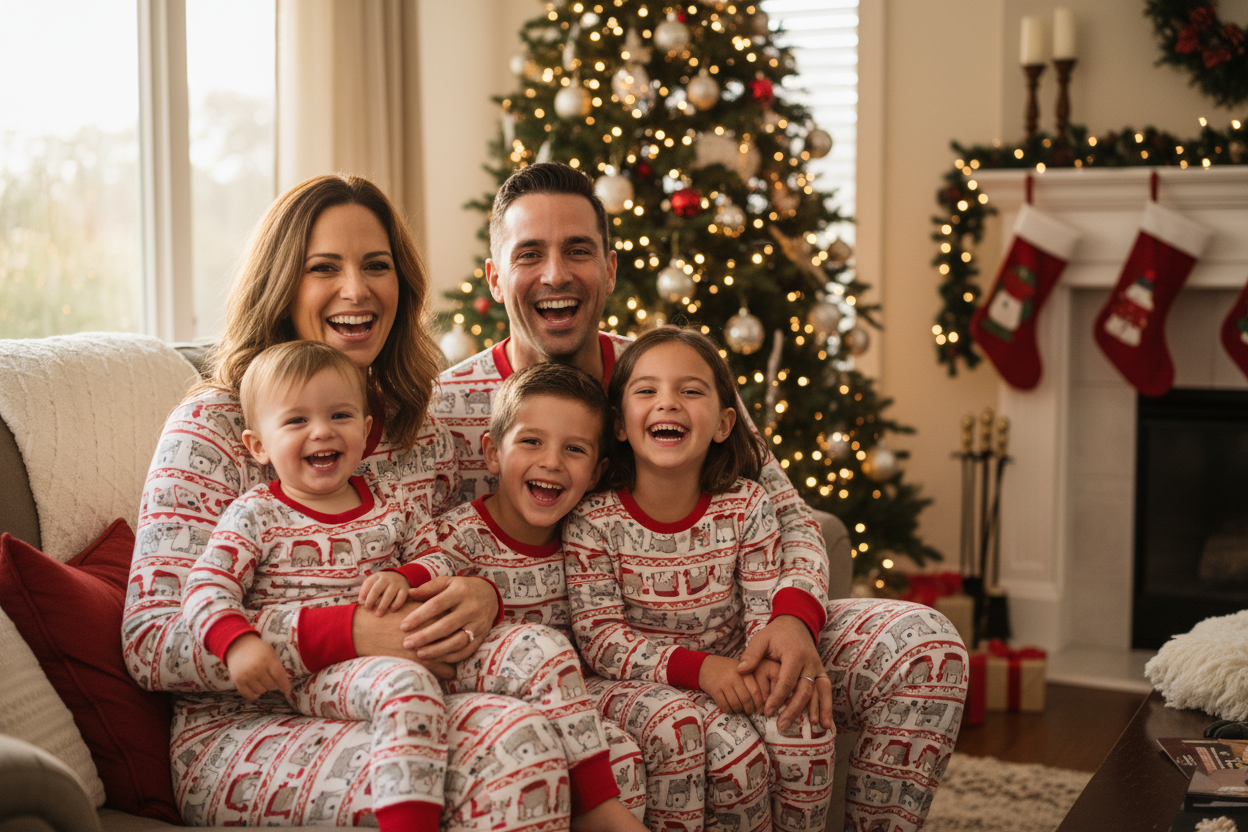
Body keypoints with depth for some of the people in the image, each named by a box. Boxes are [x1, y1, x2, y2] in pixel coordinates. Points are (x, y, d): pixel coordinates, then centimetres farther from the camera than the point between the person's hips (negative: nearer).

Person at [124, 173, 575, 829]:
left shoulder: (425, 434, 10)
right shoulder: (212, 428, -4)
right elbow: (152, 643, -11)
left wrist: (482, 598, -9)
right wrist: (351, 633, -21)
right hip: (239, 732, -4)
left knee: (521, 739, -26)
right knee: (403, 778, -33)